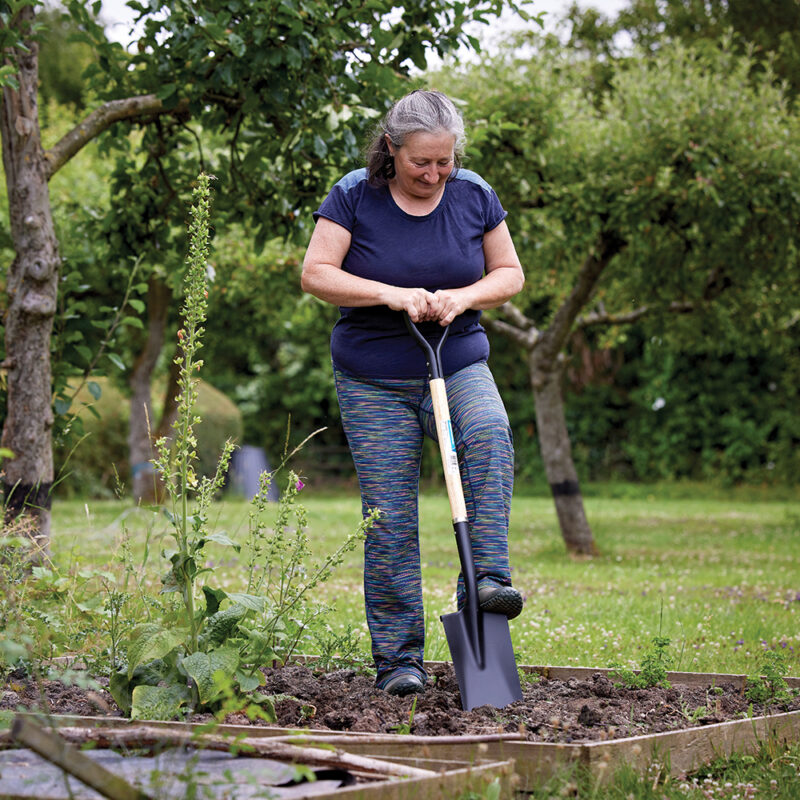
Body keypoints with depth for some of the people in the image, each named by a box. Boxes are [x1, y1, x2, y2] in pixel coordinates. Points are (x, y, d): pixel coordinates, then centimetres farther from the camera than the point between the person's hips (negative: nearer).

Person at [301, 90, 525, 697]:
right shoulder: (355, 197, -6)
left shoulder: (473, 196, 1)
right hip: (374, 383, -1)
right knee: (390, 519, -4)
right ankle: (399, 659, 3)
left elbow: (510, 274, 8)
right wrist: (392, 295, -20)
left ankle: (487, 578, -32)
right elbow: (315, 274, -9)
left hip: (458, 364, 2)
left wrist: (463, 297, -13)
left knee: (489, 434, -33)